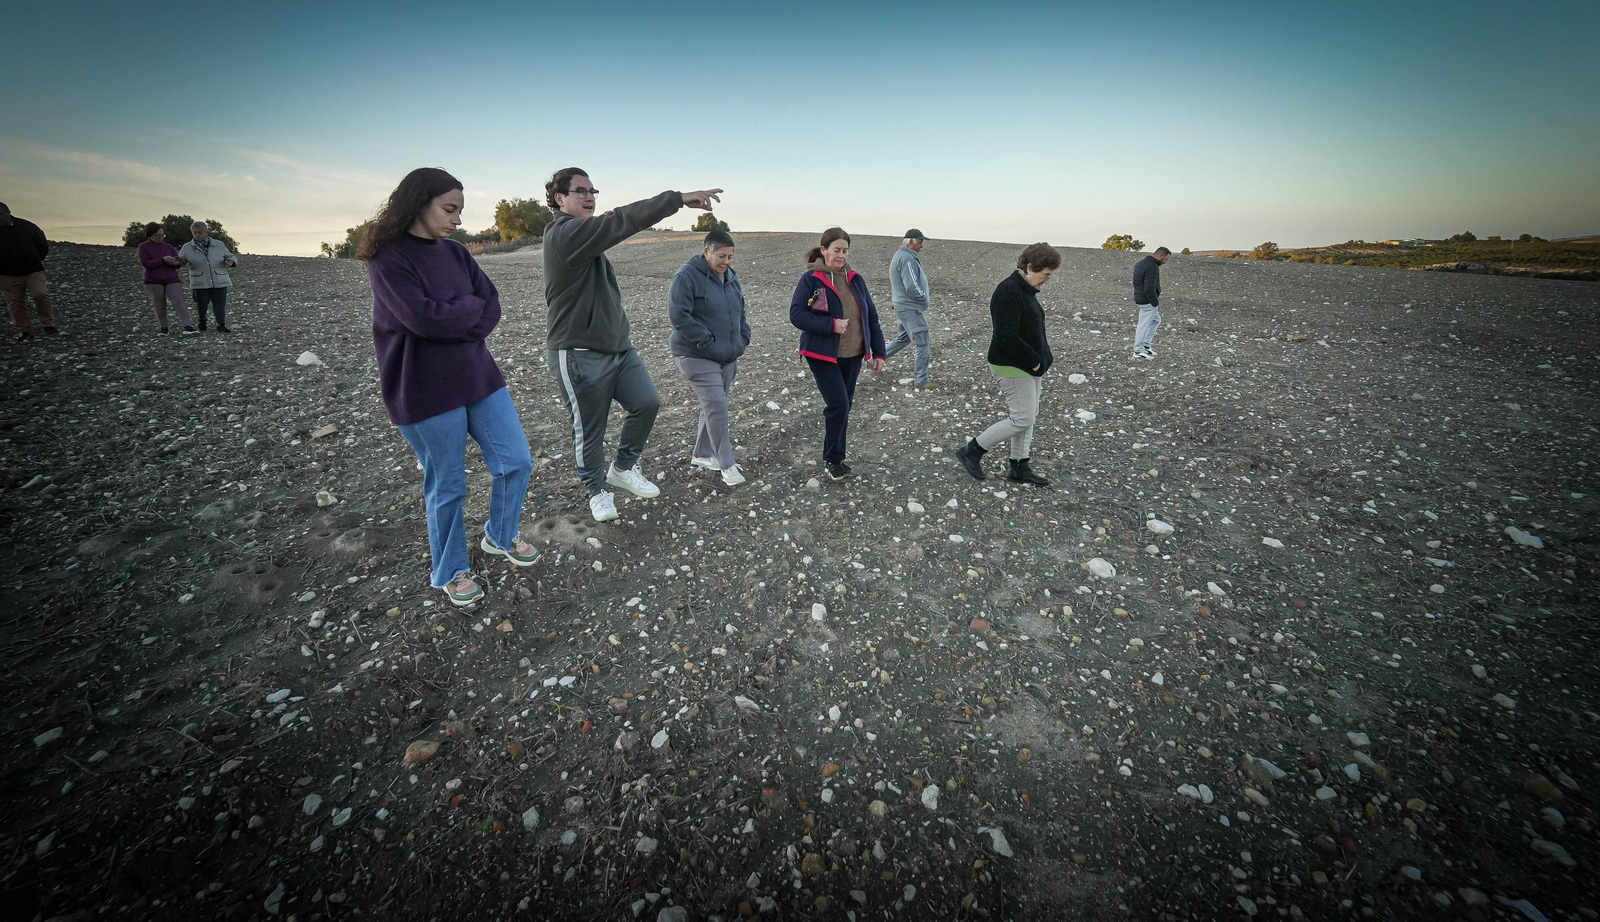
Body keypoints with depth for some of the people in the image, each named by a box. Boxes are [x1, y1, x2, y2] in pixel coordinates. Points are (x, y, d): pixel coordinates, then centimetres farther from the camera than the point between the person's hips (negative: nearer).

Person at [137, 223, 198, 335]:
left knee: (179, 303, -14)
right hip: (153, 281, -1)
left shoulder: (168, 246, 10)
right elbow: (145, 263, -10)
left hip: (172, 280, 1)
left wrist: (176, 263, -15)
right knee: (160, 305, 4)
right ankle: (164, 328, 13)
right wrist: (162, 260, -22)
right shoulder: (143, 247, 1)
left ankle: (188, 327, -26)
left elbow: (180, 261, 10)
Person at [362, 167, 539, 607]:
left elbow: (492, 307, 0)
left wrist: (452, 321, -14)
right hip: (425, 391, -6)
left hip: (478, 375, 6)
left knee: (516, 462, 5)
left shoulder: (455, 252, 8)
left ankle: (500, 536, 32)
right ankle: (450, 572, 27)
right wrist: (471, 307, -6)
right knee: (446, 487, 5)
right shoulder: (387, 258, -10)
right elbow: (423, 316, -20)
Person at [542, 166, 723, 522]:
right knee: (590, 430, 5)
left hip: (618, 346, 9)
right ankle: (597, 490, 26)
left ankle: (623, 469, 21)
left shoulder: (584, 235, 15)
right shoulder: (564, 233, -17)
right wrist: (679, 198, -28)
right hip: (580, 355, -8)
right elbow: (622, 222, -25)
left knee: (647, 402, 0)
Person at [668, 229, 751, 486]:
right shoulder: (687, 275, -12)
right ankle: (727, 465, -5)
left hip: (728, 356, 8)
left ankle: (701, 454, 29)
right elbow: (679, 315, -19)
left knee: (712, 406, 14)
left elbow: (740, 311, 22)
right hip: (697, 356, -8)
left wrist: (742, 338, 8)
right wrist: (707, 342, -20)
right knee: (717, 406, -14)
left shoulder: (730, 276, 12)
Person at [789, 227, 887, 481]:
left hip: (853, 356, 6)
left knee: (844, 407, 12)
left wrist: (878, 352, 6)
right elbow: (796, 315, -15)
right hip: (823, 355, -6)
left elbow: (871, 316, 10)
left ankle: (835, 456, 27)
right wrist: (831, 325, -24)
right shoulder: (810, 279, -8)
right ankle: (833, 460, 6)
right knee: (838, 405, -13)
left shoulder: (855, 279, 8)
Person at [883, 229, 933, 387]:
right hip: (910, 308, -10)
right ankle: (921, 380, 3)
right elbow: (912, 288, -25)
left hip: (905, 306, 10)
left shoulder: (900, 255, 14)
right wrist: (924, 298, -8)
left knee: (904, 337, 23)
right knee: (922, 343, -4)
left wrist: (922, 296, 11)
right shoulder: (907, 258, -20)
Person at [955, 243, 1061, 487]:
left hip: (1029, 365, 10)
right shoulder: (1009, 292, -20)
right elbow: (1007, 336, -27)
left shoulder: (1025, 290, 12)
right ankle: (971, 451, 6)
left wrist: (1040, 361, 9)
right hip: (1013, 366, -10)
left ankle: (1019, 468, 24)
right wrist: (1034, 361, -18)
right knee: (1023, 419, -7)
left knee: (1028, 417, 13)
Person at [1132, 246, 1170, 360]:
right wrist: (1156, 303, -16)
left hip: (1139, 298, 10)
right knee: (1144, 325, -2)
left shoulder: (1140, 263, 11)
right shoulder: (1152, 267, -21)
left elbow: (1138, 283, 18)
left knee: (1156, 320, 21)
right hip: (1148, 302, -10)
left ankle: (1145, 346, 22)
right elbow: (1150, 288, -25)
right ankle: (1138, 351, 5)